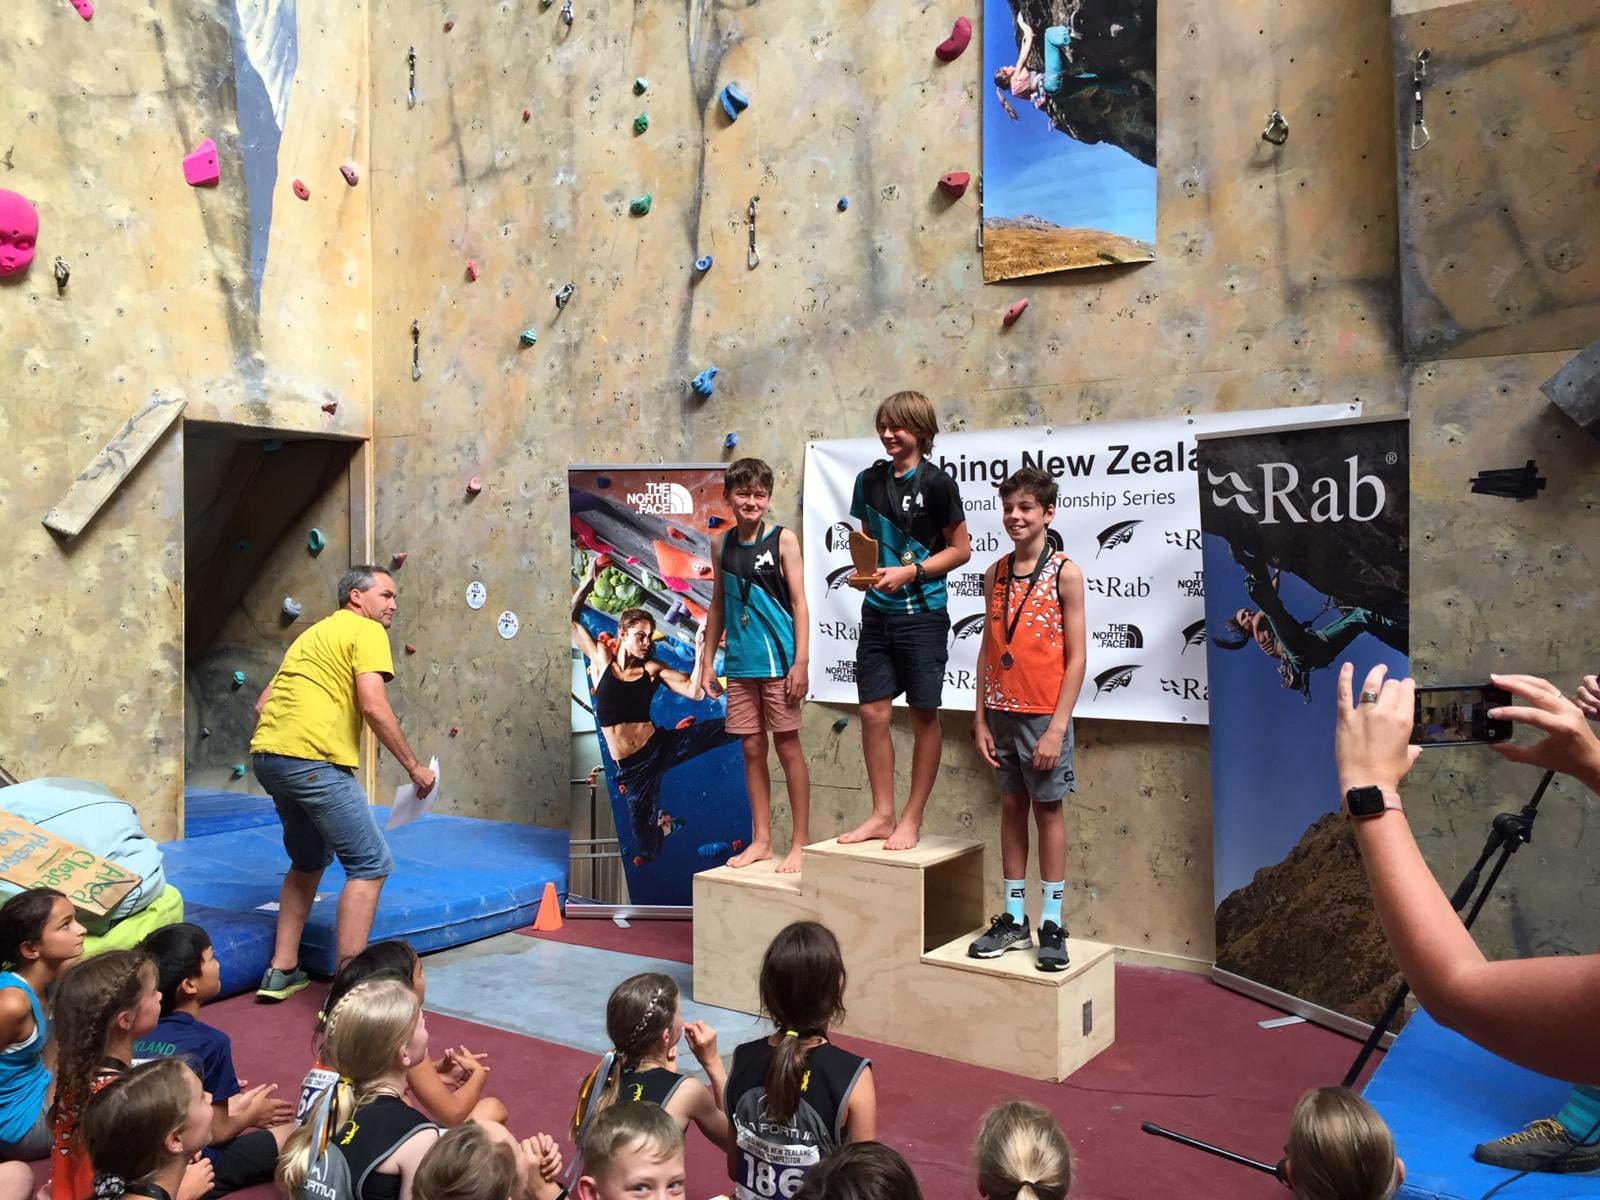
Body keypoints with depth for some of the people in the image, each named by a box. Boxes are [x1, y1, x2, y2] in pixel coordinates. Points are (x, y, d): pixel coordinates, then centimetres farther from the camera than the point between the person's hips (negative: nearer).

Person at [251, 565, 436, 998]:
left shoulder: (313, 634, 27)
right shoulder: (366, 631, 1)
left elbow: (262, 704, 26)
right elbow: (373, 706, -12)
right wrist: (414, 767, -5)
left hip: (267, 754, 9)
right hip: (311, 759, -9)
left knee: (309, 860, 26)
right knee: (371, 864, -3)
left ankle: (282, 971, 27)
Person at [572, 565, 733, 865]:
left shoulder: (653, 668, -1)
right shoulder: (601, 658, 2)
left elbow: (695, 692, -13)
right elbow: (570, 618, 2)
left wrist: (700, 650, -20)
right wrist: (589, 580, -2)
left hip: (661, 747, 0)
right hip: (632, 767, 0)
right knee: (646, 848, 6)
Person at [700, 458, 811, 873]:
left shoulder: (783, 539, -4)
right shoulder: (724, 544, 8)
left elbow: (799, 603, -6)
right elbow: (717, 607, 13)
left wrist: (802, 661, -12)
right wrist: (708, 662, 11)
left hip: (778, 662, -4)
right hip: (740, 665, 4)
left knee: (788, 747, 2)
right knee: (752, 750, 10)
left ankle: (800, 842, 11)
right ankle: (761, 839, 20)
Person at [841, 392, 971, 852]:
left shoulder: (936, 483, -8)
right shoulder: (869, 480, 8)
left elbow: (960, 549, -5)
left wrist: (910, 572, -16)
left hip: (922, 615, -5)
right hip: (876, 613, 5)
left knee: (924, 716, 4)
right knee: (873, 713, 6)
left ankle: (912, 820, 13)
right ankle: (882, 814, 18)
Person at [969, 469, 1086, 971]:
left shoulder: (1064, 573, -7)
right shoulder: (995, 574, 7)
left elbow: (1076, 656, -9)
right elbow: (988, 648, 10)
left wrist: (1057, 726, -14)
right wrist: (981, 718, 5)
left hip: (1044, 715, -4)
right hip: (1002, 712, 5)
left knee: (1048, 810, 4)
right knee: (1011, 808, 10)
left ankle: (1052, 923, 13)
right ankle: (1013, 917, 19)